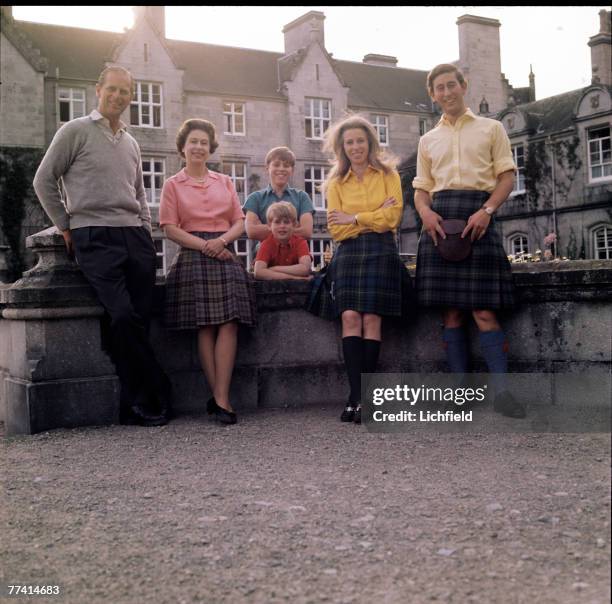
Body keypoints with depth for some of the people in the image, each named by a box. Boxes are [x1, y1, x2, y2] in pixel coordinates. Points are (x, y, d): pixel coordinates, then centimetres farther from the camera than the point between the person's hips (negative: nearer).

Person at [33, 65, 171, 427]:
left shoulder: (131, 143, 22)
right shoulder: (76, 131, 5)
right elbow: (44, 181, 4)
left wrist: (147, 235, 16)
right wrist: (67, 228, 3)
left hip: (134, 236, 5)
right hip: (94, 237, -5)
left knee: (138, 322, -3)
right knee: (124, 317, -18)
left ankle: (134, 405, 5)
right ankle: (158, 395, -6)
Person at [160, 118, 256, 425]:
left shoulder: (225, 182, 19)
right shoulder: (173, 184, 10)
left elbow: (239, 222, 13)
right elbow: (170, 228, 0)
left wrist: (221, 240, -8)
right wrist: (204, 245, -12)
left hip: (225, 256, 3)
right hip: (193, 258, -2)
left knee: (228, 323, -12)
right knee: (205, 327, -8)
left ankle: (220, 398, -14)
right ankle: (219, 397, -4)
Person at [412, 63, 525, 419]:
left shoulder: (491, 128, 14)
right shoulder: (428, 140, 22)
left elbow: (507, 177, 5)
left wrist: (486, 210, -13)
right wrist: (425, 211, -5)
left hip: (478, 216, -3)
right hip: (440, 219, 3)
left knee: (484, 310, -12)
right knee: (452, 312, 0)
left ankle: (502, 392, -8)